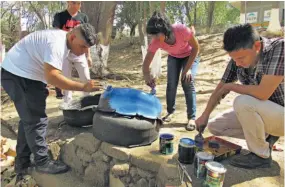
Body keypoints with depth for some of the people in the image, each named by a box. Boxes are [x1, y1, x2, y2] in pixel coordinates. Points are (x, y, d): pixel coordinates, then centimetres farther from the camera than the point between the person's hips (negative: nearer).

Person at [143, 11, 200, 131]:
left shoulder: (182, 30, -39)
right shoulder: (155, 42, -31)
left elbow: (196, 47, -23)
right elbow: (146, 63, -28)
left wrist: (188, 69, -26)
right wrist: (147, 76, -49)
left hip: (190, 56, -2)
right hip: (173, 57, 3)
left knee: (187, 83, -17)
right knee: (171, 84, -9)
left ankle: (191, 117, -10)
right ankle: (170, 112, 14)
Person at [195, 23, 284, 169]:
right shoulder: (237, 59, -10)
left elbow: (262, 93, -36)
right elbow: (220, 88, -1)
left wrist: (231, 86, -19)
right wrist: (205, 116, -6)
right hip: (257, 113, 7)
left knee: (242, 102, -33)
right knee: (214, 127, 0)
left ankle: (261, 155, -10)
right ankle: (265, 136, 10)